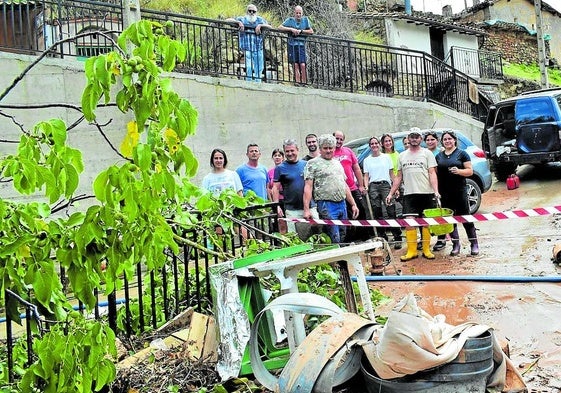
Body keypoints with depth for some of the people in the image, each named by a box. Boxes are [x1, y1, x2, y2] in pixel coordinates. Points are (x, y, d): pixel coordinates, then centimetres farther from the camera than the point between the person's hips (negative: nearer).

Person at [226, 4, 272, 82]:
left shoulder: (260, 20, 10)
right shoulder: (242, 19, 6)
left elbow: (270, 27, 1)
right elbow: (228, 20, 1)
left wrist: (260, 25, -14)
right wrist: (238, 22, -14)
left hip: (259, 49, 3)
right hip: (247, 49, -3)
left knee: (259, 68, 10)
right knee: (249, 68, -17)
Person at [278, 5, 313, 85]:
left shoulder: (305, 19, 11)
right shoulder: (290, 20, 8)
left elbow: (311, 31, 8)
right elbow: (280, 27, -1)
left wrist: (300, 31, -4)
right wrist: (291, 29, -11)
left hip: (301, 45, 0)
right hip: (292, 44, 0)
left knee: (302, 65, -11)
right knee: (295, 65, -5)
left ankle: (304, 83, -4)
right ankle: (297, 83, -2)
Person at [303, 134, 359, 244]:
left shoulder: (337, 163, 20)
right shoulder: (312, 163, -1)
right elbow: (308, 187, -9)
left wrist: (353, 204, 16)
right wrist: (306, 209, -18)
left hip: (342, 204, 7)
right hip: (326, 205, -7)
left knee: (342, 238, 9)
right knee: (334, 240, -11)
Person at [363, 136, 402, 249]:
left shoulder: (386, 157, 12)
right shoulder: (367, 160, 14)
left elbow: (391, 174, 11)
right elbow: (366, 176, 10)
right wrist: (365, 186, -8)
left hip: (385, 184, -2)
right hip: (373, 186, 2)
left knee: (391, 210, -12)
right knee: (377, 213, 0)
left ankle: (397, 238, -11)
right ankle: (382, 238, 8)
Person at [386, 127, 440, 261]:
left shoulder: (427, 153, 6)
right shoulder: (402, 155, 15)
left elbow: (432, 173, -2)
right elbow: (399, 177, 17)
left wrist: (436, 190, -16)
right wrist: (391, 193, 10)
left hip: (426, 193, -2)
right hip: (409, 194, 2)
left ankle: (426, 249, 11)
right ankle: (411, 251, 2)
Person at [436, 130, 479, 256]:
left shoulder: (462, 154, 2)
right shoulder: (439, 156, 13)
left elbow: (470, 171, -1)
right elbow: (435, 173, 17)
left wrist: (459, 171, -20)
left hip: (460, 191, -4)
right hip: (444, 193, 4)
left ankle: (474, 244, 6)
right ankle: (456, 245, 15)